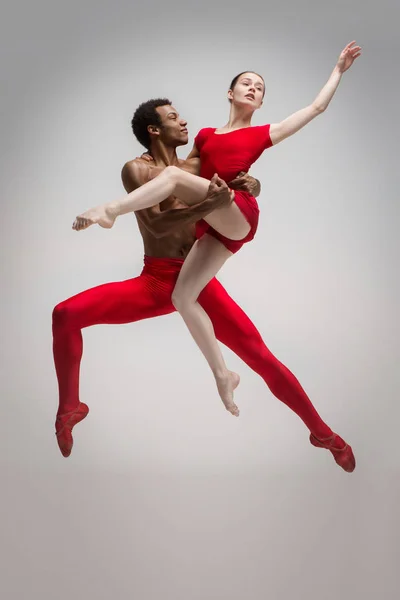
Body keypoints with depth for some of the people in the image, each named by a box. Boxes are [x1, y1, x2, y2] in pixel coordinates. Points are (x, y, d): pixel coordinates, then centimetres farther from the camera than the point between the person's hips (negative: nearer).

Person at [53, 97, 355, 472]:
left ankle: (323, 434, 14)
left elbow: (249, 186, 20)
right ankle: (70, 408, 1)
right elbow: (156, 226, -17)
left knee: (262, 359, -4)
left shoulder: (199, 167, 8)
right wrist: (210, 205, -30)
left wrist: (250, 185, -6)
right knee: (66, 315, -19)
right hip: (155, 282, -2)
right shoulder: (136, 170, -2)